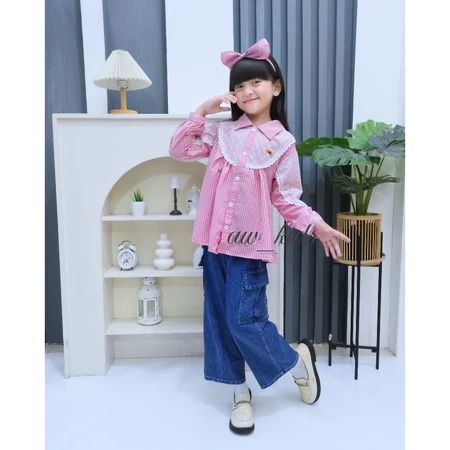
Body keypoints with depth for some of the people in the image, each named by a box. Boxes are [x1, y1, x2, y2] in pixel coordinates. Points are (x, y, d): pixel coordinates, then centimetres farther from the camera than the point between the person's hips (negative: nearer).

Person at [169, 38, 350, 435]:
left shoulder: (281, 143, -2)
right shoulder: (221, 131, 7)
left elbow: (287, 198, -1)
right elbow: (179, 150, 9)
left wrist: (316, 225, -16)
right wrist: (203, 112, 2)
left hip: (249, 242, -4)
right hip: (215, 240, 5)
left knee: (245, 320, -6)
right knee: (220, 321, 10)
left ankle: (298, 360, 25)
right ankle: (241, 393, 29)